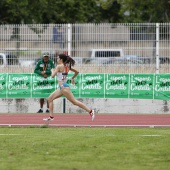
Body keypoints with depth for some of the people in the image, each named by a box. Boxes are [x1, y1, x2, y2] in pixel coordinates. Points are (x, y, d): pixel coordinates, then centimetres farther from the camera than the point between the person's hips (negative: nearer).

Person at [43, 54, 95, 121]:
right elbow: (76, 72, 18)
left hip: (63, 87, -10)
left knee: (74, 101, -9)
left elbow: (53, 75, -15)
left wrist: (52, 71, 5)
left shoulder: (59, 66, -11)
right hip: (61, 87, 10)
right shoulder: (67, 66, 12)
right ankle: (51, 116, 8)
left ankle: (90, 111, -9)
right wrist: (72, 78, 29)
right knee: (50, 99, 11)